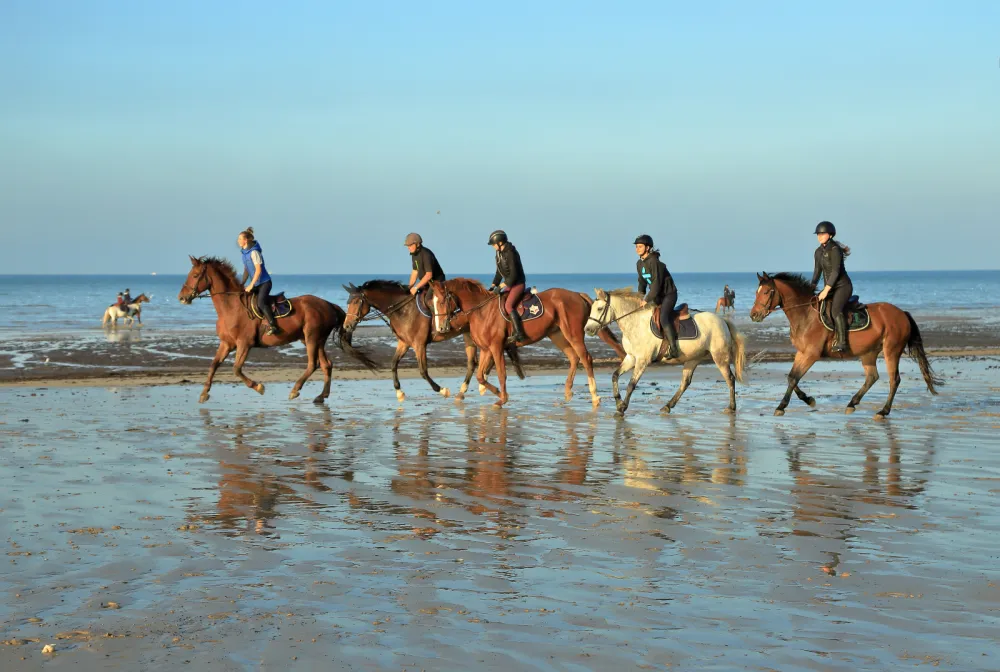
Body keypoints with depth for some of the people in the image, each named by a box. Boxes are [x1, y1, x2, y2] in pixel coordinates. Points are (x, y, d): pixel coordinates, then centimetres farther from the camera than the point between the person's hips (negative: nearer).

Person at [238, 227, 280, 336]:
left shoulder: (254, 252, -17)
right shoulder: (245, 253, 9)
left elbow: (258, 270, -21)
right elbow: (246, 270, 17)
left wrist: (251, 285, -21)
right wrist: (241, 284, 11)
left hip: (264, 282, -10)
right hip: (256, 284, 10)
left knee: (261, 303, -26)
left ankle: (273, 326, -29)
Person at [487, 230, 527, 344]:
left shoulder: (510, 254, -21)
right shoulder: (499, 253, 7)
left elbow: (513, 274, -24)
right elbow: (499, 272, 16)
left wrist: (501, 286, -21)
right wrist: (493, 285, 7)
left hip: (518, 284, -10)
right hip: (509, 284, 10)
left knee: (508, 305, -26)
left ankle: (519, 334, -33)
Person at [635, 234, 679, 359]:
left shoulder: (654, 262, -22)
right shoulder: (640, 264, 5)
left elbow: (656, 283, -25)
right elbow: (642, 282, 17)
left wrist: (647, 299, -22)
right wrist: (640, 298, 7)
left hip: (669, 294, -9)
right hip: (657, 296, 9)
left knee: (663, 318, -25)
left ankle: (673, 349, -26)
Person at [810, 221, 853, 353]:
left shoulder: (835, 250, -16)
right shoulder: (819, 252, 10)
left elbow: (835, 271, -21)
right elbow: (817, 271, 19)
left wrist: (826, 290, -25)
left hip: (842, 286, -10)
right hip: (829, 288, 10)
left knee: (836, 310, -29)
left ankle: (842, 342, -34)